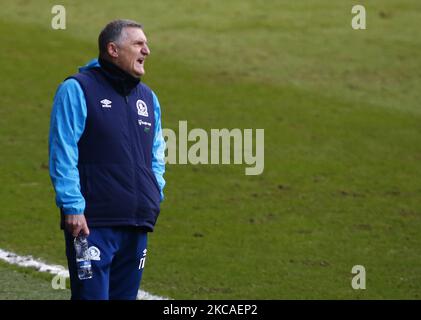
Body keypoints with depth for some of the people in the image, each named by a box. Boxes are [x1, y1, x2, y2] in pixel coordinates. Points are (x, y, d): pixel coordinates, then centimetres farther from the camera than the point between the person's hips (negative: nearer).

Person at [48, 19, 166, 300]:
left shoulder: (148, 98, 17)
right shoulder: (77, 90, -5)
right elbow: (62, 155, -10)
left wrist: (155, 196, 14)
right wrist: (72, 207, -16)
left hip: (137, 226, 7)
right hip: (92, 224, -7)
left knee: (125, 296, 9)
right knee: (92, 295, -10)